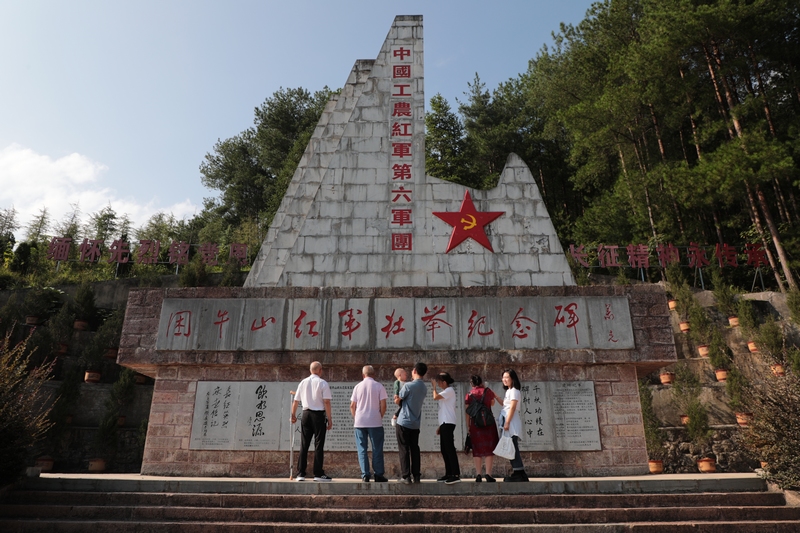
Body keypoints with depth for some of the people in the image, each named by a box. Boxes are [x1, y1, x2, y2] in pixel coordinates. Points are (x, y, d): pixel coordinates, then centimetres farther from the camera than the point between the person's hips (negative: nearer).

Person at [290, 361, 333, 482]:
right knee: (318, 445, 1)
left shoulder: (303, 382, 8)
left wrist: (293, 415, 25)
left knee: (304, 445, 9)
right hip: (319, 414, -4)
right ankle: (318, 474, 2)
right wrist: (329, 419, -8)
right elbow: (327, 402, -12)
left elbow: (295, 401, 12)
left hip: (306, 414, 4)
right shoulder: (323, 383, -6)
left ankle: (301, 474, 11)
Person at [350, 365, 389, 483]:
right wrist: (380, 417, 9)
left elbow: (352, 406, 4)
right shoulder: (379, 386, -1)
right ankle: (378, 475, 9)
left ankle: (365, 475, 3)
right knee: (377, 449, 7)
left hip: (359, 423, 1)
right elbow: (383, 405, -5)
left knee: (362, 449, 7)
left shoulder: (358, 386, 4)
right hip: (375, 422, -1)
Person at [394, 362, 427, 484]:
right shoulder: (424, 389, 7)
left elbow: (397, 401, -5)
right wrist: (401, 399, 9)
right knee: (415, 449, 12)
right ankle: (417, 476, 12)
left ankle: (406, 476, -1)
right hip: (416, 424, 6)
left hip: (403, 422, -6)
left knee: (403, 450, 0)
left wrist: (397, 399, 15)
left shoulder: (408, 385, -15)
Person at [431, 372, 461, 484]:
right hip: (445, 424, 10)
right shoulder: (446, 392, 21)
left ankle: (456, 475, -13)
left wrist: (434, 386, -5)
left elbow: (435, 397, -22)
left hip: (448, 423, -10)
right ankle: (448, 474, 16)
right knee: (444, 449, 11)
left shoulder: (449, 390, -8)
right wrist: (440, 426, 20)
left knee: (450, 448, -12)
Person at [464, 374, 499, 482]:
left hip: (475, 424, 1)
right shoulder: (488, 391, 1)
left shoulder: (469, 394, 2)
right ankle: (488, 474, -3)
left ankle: (478, 475, 5)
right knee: (489, 448, 4)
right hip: (488, 423, -1)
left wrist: (468, 426, 6)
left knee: (477, 450, 8)